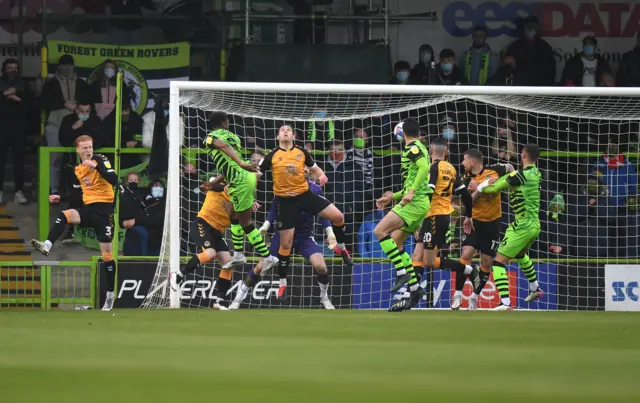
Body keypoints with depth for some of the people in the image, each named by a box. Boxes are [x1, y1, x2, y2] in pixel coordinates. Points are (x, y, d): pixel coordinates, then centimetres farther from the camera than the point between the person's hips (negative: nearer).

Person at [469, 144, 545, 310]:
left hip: (522, 226, -9)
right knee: (521, 254, 36)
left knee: (499, 261, -8)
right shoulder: (536, 174, 7)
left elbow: (494, 188, -9)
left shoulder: (521, 175, -16)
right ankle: (535, 289, 49)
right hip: (535, 225, 9)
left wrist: (478, 187, 9)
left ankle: (505, 303, -20)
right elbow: (510, 179, 6)